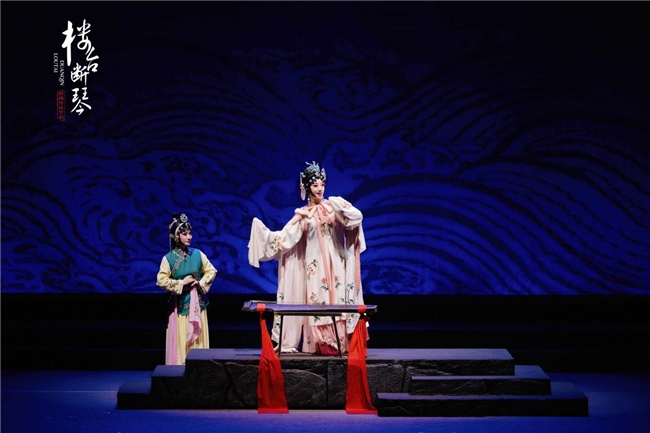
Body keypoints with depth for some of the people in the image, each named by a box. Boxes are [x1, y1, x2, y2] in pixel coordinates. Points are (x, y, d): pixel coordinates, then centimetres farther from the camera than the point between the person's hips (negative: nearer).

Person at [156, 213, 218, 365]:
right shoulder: (168, 258, -8)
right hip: (180, 304, -3)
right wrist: (181, 283, -14)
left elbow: (211, 271, 8)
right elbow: (161, 280, -12)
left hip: (197, 303, 3)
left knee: (198, 340, 5)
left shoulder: (197, 254, 1)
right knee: (181, 341, -1)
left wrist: (200, 283, -6)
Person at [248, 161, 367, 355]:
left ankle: (338, 342, -6)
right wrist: (262, 229, -4)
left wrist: (340, 205, -20)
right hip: (314, 265, 0)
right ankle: (320, 344, -4)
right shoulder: (303, 214, 7)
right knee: (317, 301, -5)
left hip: (335, 262, 0)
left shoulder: (333, 207, 6)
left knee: (336, 299, -6)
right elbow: (285, 237, 3)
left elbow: (357, 217, -7)